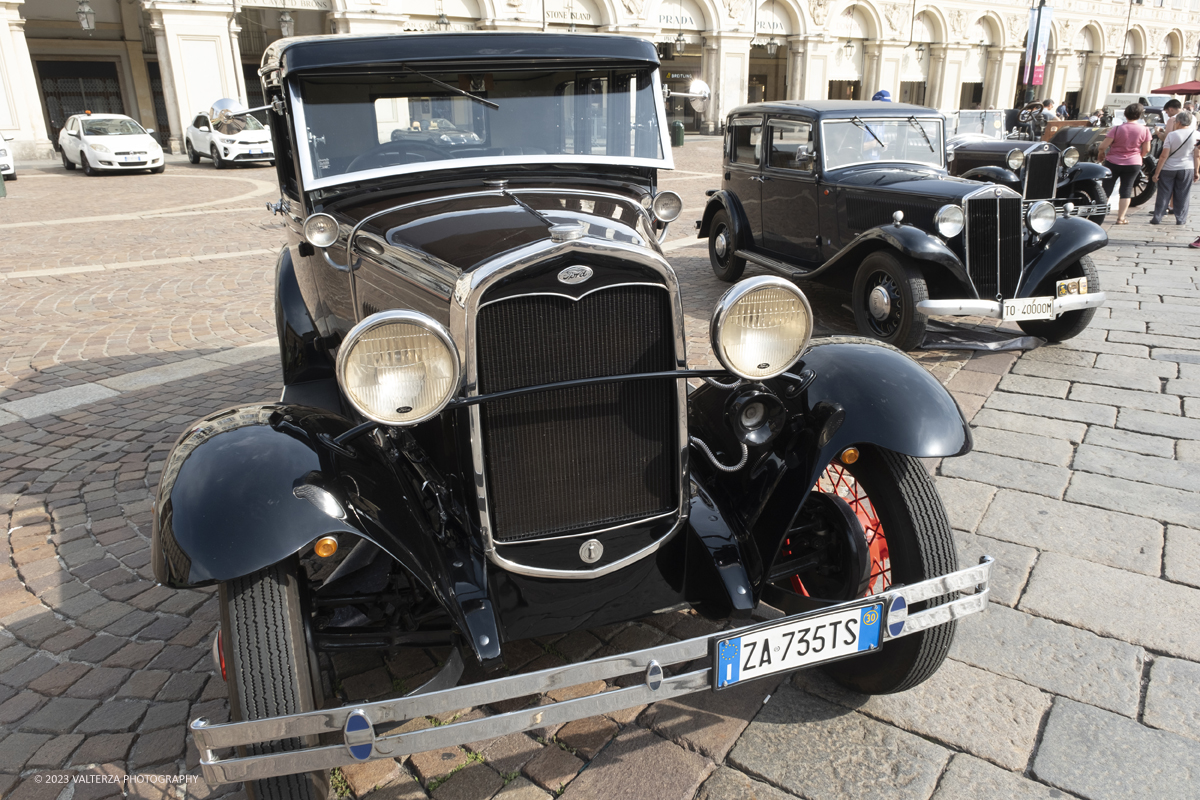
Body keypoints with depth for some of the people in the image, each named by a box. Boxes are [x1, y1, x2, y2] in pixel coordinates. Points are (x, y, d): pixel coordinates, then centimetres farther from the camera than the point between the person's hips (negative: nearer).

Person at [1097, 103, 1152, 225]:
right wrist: (1139, 156, 21)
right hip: (1133, 164, 2)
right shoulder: (1145, 130, -5)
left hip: (1113, 162, -2)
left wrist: (1101, 153, 6)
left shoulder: (1117, 128, -14)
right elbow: (1146, 150, 1)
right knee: (1126, 190, 8)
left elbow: (1103, 146, -15)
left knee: (1106, 189, 8)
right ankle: (1121, 218, 6)